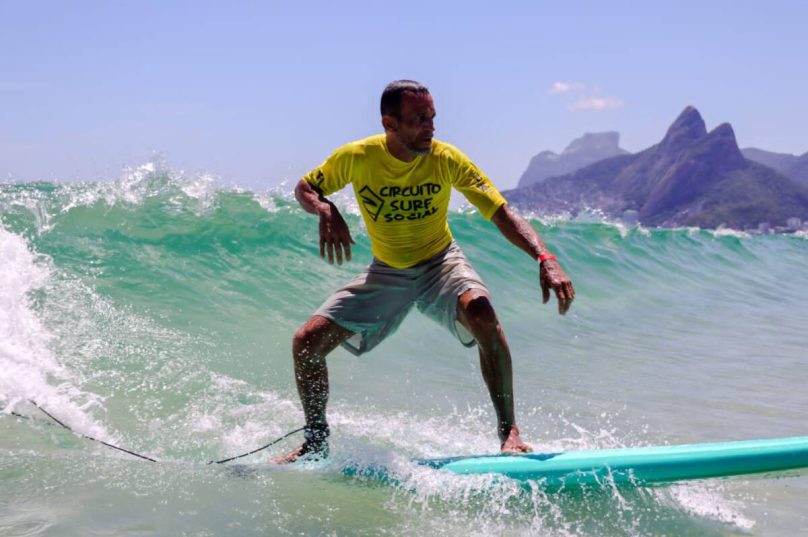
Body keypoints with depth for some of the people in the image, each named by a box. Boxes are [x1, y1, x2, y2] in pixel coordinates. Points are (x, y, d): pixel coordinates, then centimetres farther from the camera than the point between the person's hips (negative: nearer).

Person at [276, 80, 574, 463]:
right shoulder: (356, 158, -17)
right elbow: (304, 189, -1)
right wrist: (326, 211, -25)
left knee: (480, 312, -35)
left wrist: (545, 259, -39)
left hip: (440, 263, -2)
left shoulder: (445, 159, -20)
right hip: (386, 272, 2)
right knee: (306, 343, -7)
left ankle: (508, 430, -24)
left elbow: (502, 214, -23)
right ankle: (316, 442, 16)